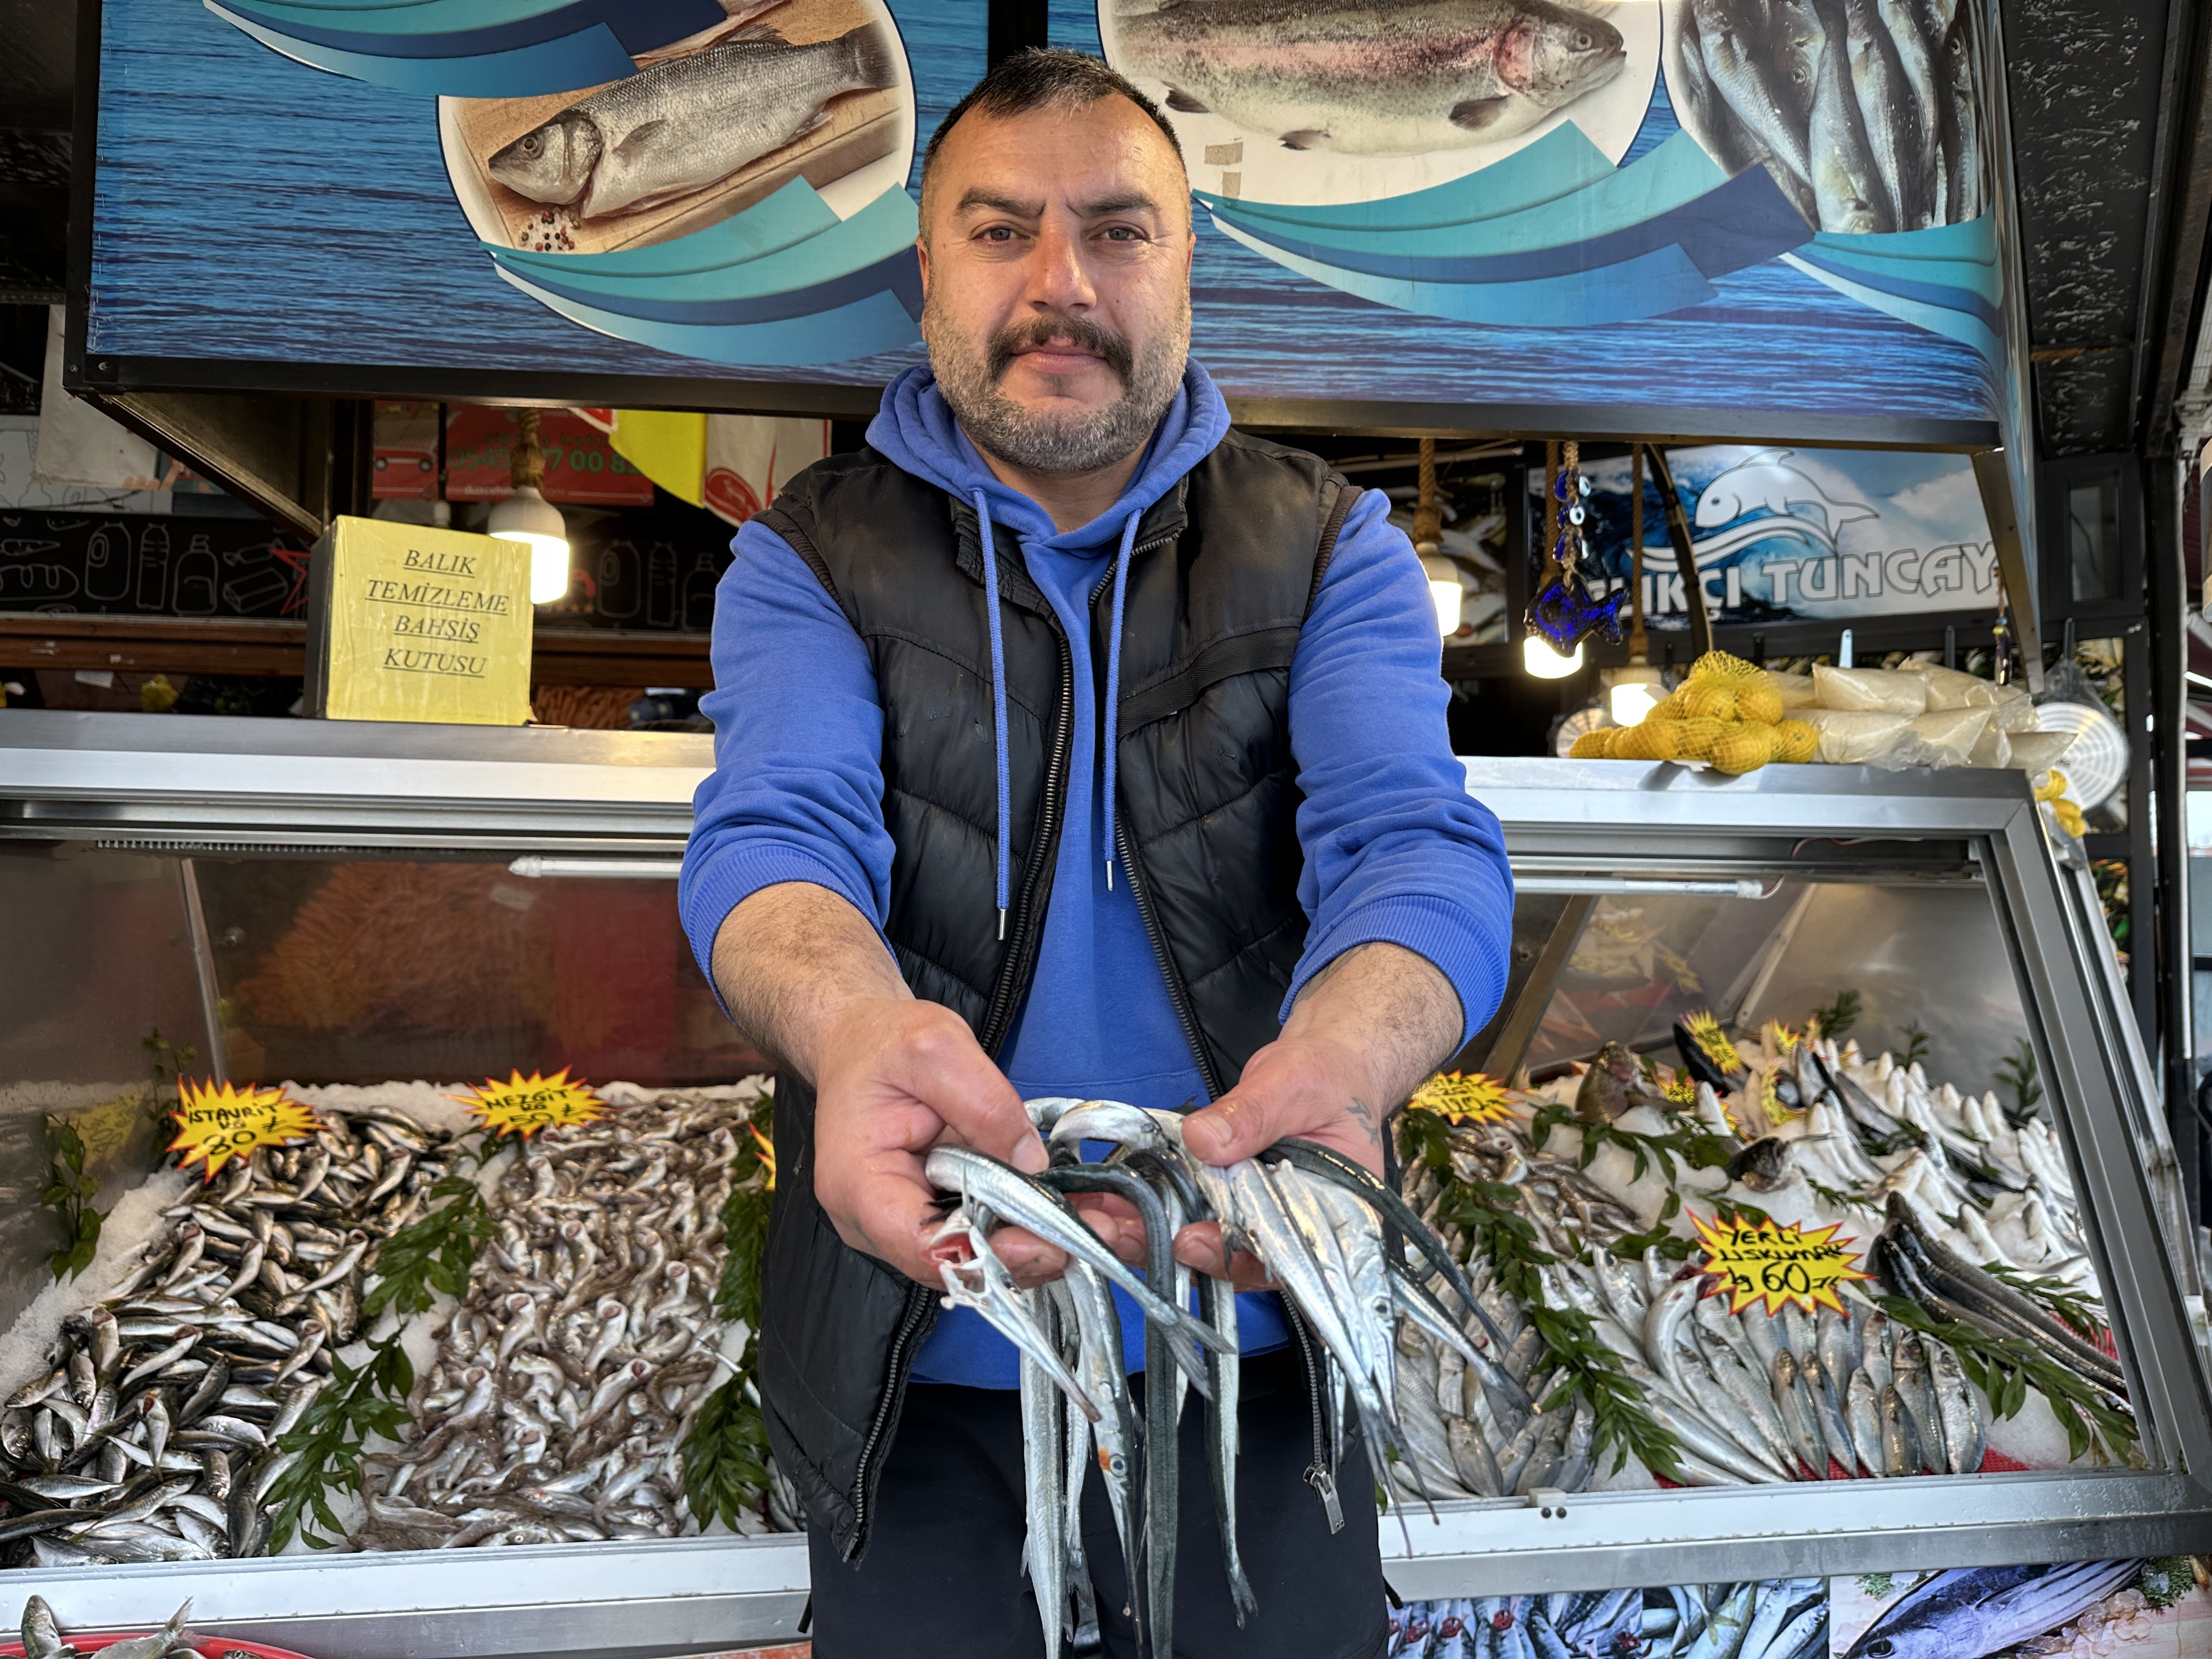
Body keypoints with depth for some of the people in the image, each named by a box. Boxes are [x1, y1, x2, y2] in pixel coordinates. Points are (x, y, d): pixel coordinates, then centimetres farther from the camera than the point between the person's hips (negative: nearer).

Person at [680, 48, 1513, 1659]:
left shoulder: (1331, 547, 1)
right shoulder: (810, 559, 0)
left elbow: (1413, 842, -15)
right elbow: (774, 834, -18)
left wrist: (1343, 1054, -38)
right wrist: (858, 1026, -42)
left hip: (1254, 1350, 1)